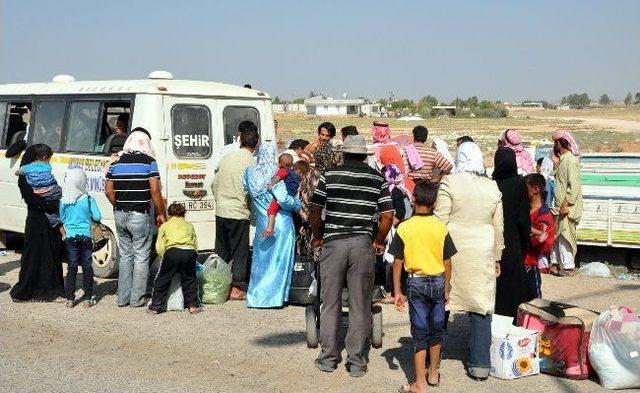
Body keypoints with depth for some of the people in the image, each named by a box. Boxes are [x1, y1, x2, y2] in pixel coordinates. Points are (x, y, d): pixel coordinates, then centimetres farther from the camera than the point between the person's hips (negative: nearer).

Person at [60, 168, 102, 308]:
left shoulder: (63, 201, -5)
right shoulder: (88, 199, -11)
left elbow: (62, 219, 4)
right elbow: (97, 217, -9)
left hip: (70, 237, 2)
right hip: (86, 237, -1)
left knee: (71, 267, 9)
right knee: (87, 267, 7)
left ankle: (70, 298, 10)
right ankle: (87, 298, 10)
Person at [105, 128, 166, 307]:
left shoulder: (116, 163, 6)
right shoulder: (148, 162, -8)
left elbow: (109, 191, 6)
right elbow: (155, 191, -11)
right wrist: (161, 214, -2)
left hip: (120, 216, 5)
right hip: (140, 216, -5)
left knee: (125, 256, 15)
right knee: (141, 257, 4)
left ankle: (122, 298, 17)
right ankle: (137, 299, 6)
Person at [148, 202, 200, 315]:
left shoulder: (165, 226, 22)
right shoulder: (189, 226, 29)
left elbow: (159, 248, 14)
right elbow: (195, 245, 21)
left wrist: (165, 257, 28)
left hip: (172, 252, -2)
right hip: (190, 252, 2)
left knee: (162, 280, 12)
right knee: (189, 280, 19)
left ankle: (156, 306, 15)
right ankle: (192, 305, 16)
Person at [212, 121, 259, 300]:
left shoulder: (228, 157, 8)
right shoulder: (251, 161, -11)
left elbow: (215, 183, 15)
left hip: (220, 212, 6)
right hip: (239, 213, -6)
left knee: (221, 250, 15)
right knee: (239, 251, 4)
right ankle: (236, 289, 6)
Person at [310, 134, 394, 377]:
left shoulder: (330, 175, 2)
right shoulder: (377, 179, 5)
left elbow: (315, 210, 1)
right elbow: (388, 216, 0)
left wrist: (317, 237, 15)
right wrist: (379, 241, 14)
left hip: (333, 242, 0)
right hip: (362, 244, 1)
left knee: (330, 303, 9)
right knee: (360, 306, 6)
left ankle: (328, 358, 16)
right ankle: (356, 362, 10)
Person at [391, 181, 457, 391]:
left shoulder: (404, 228, -9)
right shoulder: (441, 227, -5)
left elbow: (398, 262, -7)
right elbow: (447, 262, -1)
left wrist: (397, 291, 0)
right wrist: (447, 288, 11)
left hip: (416, 282, -1)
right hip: (438, 281, 2)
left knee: (420, 333, 3)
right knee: (436, 329, 17)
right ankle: (433, 374, 31)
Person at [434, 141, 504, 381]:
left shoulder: (449, 183, -7)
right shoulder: (493, 187, 5)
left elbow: (440, 221, -8)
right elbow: (498, 227, 10)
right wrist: (496, 258, 19)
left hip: (453, 252, -2)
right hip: (483, 254, 3)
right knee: (481, 308, 7)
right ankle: (480, 364, 8)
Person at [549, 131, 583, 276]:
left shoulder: (570, 160, -17)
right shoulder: (563, 159, 14)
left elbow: (573, 185, -23)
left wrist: (566, 204, -24)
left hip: (567, 207, -10)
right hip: (559, 205, 10)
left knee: (564, 236, -5)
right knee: (555, 235, 14)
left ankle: (568, 267, 1)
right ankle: (555, 263, 21)